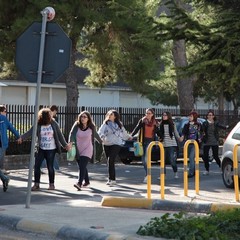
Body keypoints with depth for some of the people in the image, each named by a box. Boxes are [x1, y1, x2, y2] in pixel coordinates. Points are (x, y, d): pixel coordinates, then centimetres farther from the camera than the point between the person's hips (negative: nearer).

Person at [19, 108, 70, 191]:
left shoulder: (54, 124, -2)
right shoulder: (38, 125, -4)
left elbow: (59, 135, 4)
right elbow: (30, 132, -15)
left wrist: (65, 145, 5)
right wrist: (22, 137, -31)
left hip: (51, 149, -1)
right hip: (41, 149, 1)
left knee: (50, 167, 2)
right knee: (37, 166, -3)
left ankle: (52, 184, 16)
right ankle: (36, 184, 5)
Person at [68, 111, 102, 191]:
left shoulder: (91, 127, -2)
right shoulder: (76, 126, -3)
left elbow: (96, 135, 15)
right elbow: (72, 134, -16)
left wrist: (101, 141, 30)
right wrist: (70, 142, -34)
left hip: (87, 150, -3)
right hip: (78, 150, 3)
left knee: (82, 166, -17)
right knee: (82, 166, 13)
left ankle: (79, 183, -26)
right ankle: (86, 181, 32)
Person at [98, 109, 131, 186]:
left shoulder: (119, 124, 11)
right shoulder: (105, 124, 5)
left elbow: (124, 132, 27)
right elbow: (100, 131, -9)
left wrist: (129, 137, 40)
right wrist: (102, 137, -30)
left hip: (116, 144, -1)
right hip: (107, 144, 1)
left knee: (111, 160, -17)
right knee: (110, 162, 5)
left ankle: (111, 179, -19)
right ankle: (112, 179, 14)